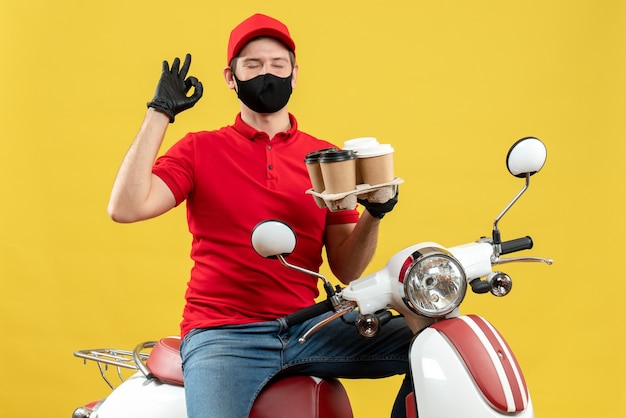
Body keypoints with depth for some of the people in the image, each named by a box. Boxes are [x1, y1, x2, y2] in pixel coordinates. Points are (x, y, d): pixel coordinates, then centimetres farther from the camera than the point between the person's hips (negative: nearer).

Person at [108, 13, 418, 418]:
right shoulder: (200, 150, 7)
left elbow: (346, 269, 9)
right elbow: (125, 207, -9)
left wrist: (373, 214, -10)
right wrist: (159, 113, -4)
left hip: (306, 329, 3)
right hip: (222, 334, -3)